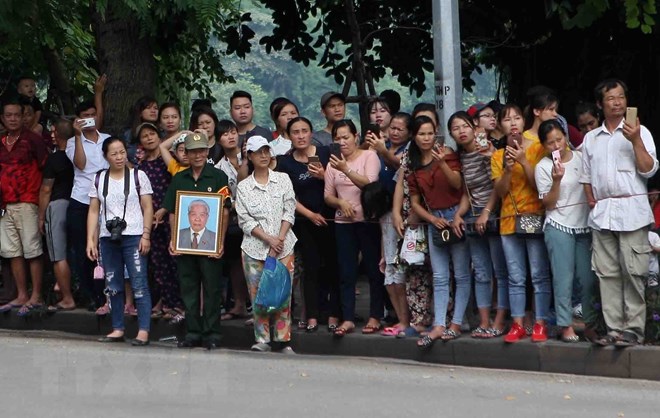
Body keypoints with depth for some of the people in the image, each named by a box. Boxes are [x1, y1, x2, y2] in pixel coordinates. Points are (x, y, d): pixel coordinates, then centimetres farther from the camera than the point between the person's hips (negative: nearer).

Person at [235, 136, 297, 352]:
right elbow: (245, 220, -2)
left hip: (283, 247, 0)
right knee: (257, 294, -1)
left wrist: (279, 240, -8)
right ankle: (263, 340, 8)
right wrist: (269, 239, -12)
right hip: (254, 249, 0)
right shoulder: (243, 187, 5)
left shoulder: (283, 179, 8)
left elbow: (289, 212, 3)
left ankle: (283, 340, 4)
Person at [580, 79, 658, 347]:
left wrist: (636, 141, -15)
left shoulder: (638, 132, 3)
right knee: (607, 274, 4)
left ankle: (633, 328, -2)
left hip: (631, 209, -4)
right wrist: (591, 201, 6)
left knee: (633, 272, -7)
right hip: (602, 213, 4)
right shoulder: (591, 138, 15)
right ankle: (614, 328, 9)